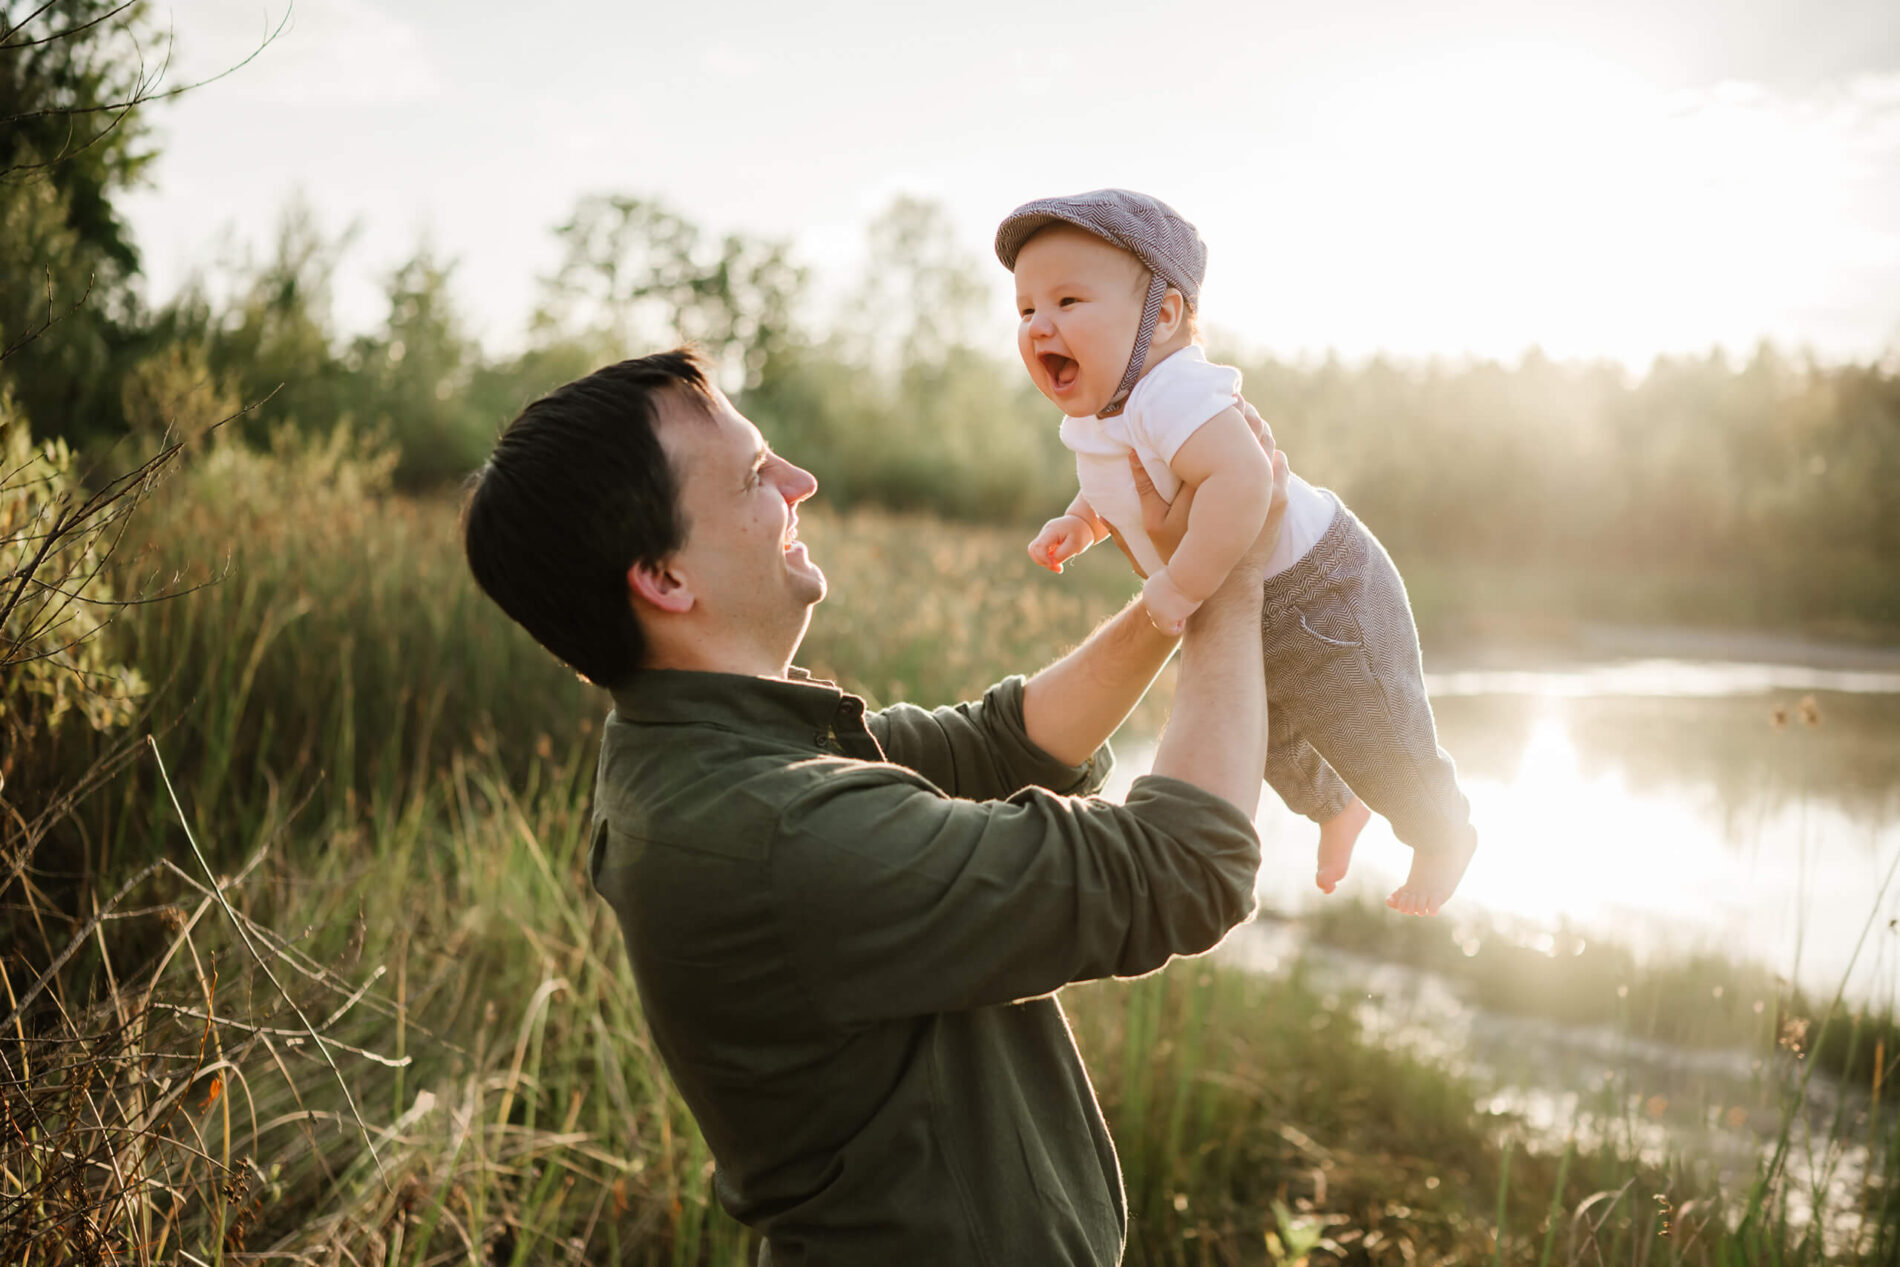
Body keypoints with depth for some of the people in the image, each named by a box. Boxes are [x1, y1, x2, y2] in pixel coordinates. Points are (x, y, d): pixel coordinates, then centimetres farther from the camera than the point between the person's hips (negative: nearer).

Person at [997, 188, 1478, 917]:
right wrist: (1079, 524, -1)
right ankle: (1335, 810, 58)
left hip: (1321, 598, -9)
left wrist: (1181, 586, -43)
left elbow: (1240, 482, -50)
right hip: (1237, 619, 9)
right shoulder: (1093, 418, -4)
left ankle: (1445, 836, 40)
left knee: (1374, 746, 10)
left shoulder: (1170, 393, -36)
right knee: (1269, 744, 28)